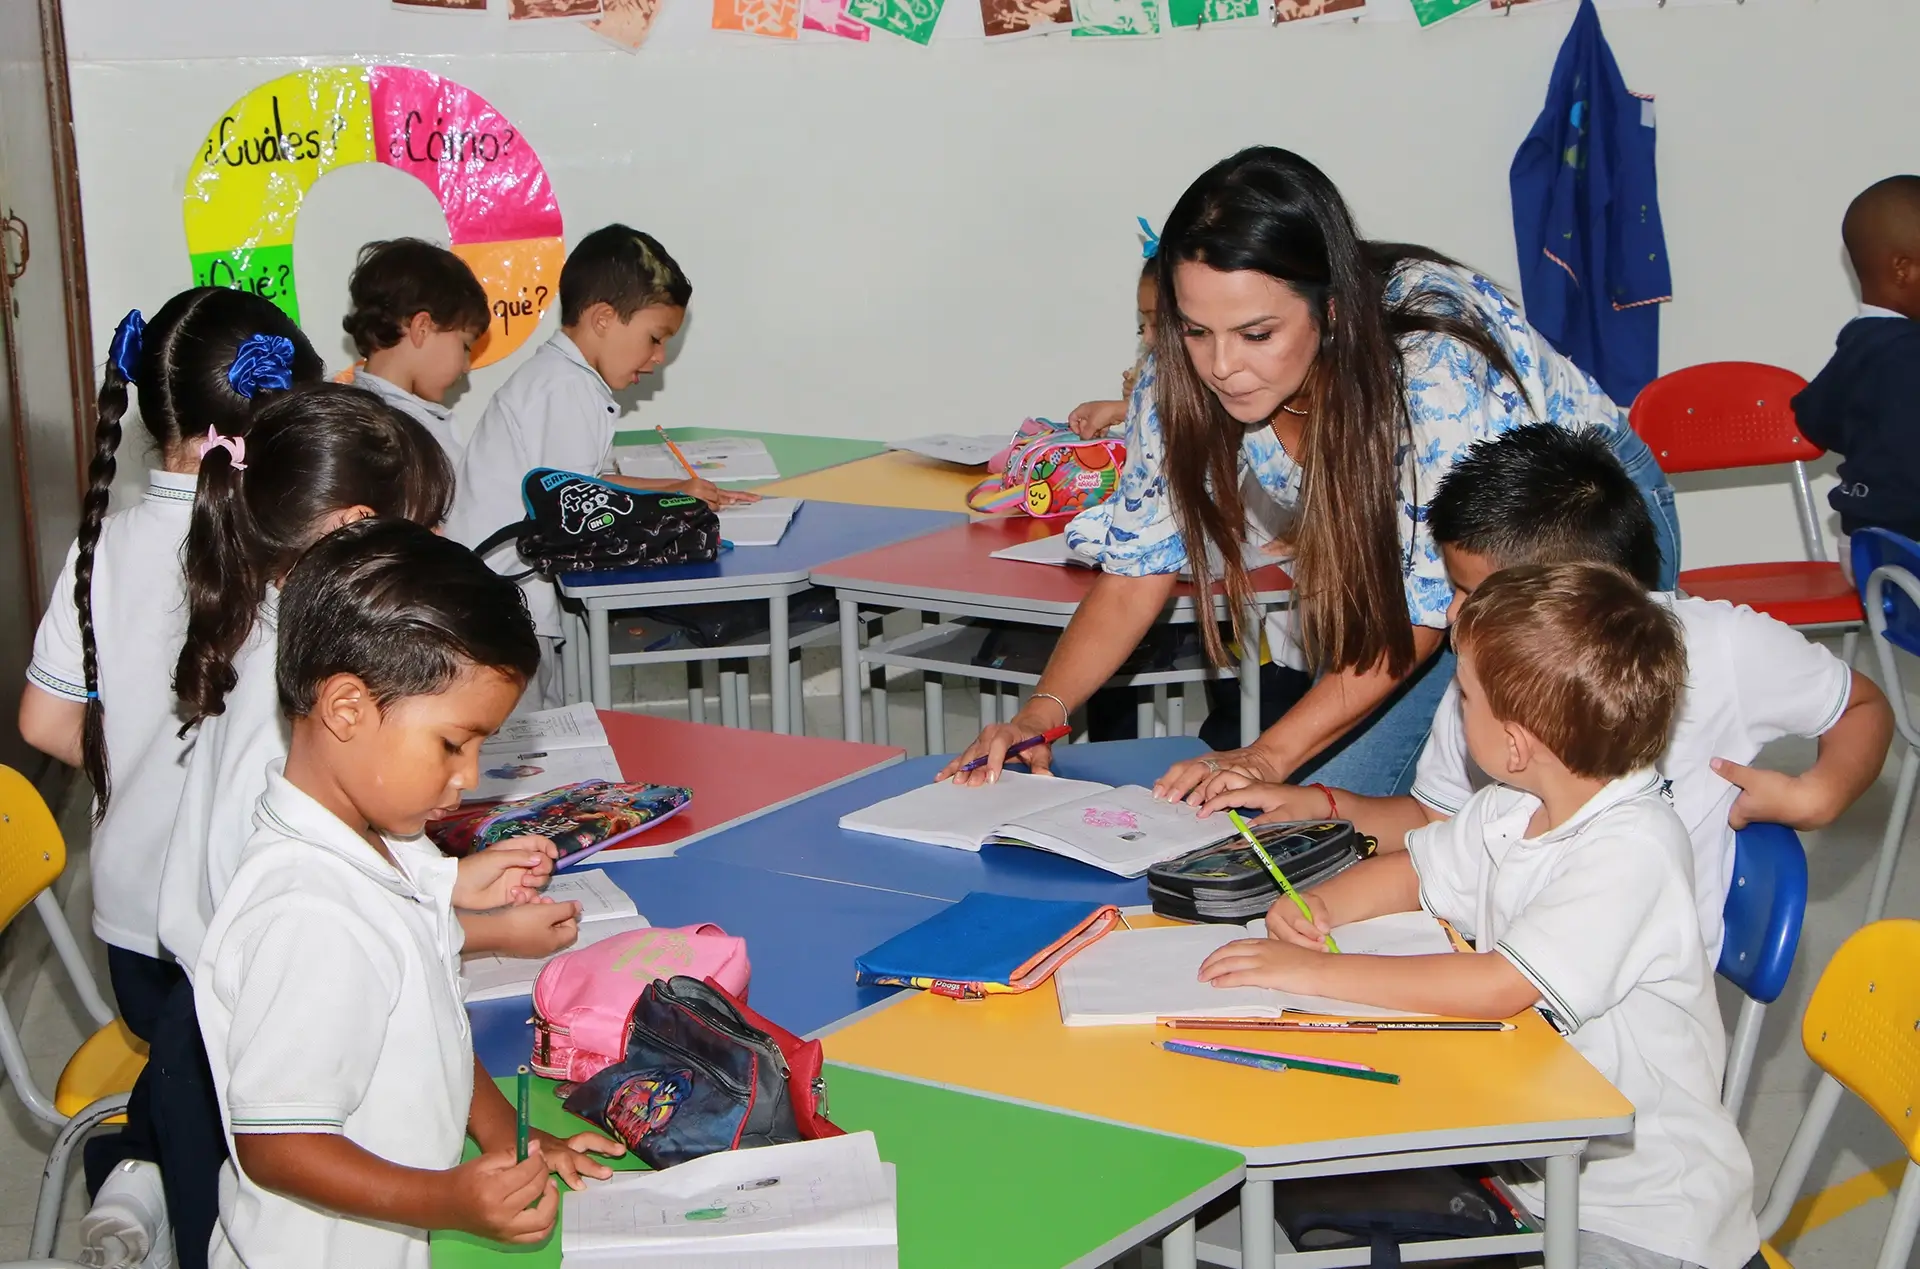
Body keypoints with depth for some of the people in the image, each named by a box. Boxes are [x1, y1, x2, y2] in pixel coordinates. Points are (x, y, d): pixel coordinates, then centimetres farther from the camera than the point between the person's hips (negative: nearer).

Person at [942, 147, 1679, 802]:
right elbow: (1137, 570, -13)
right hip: (1398, 555, 5)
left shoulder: (1436, 367, -37)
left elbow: (1425, 608, -30)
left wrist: (1270, 755, -38)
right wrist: (1041, 711, -30)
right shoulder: (1187, 381, -22)